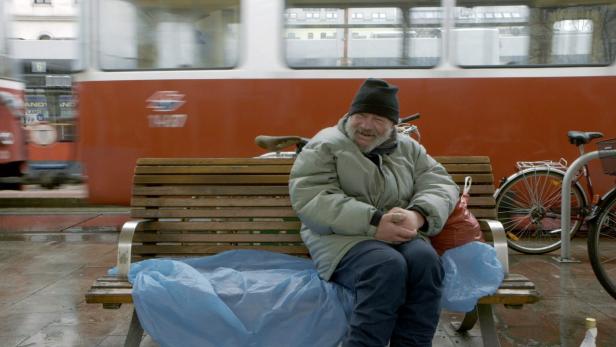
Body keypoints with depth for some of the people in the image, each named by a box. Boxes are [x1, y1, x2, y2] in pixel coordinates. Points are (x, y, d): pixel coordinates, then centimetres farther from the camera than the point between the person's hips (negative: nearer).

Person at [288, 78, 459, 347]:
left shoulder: (409, 148, 18)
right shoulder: (325, 145, 2)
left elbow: (441, 184, 9)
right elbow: (309, 198, -12)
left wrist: (417, 215, -15)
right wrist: (374, 222, -21)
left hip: (400, 236, 4)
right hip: (341, 237, -4)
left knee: (425, 259, -28)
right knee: (388, 267, -33)